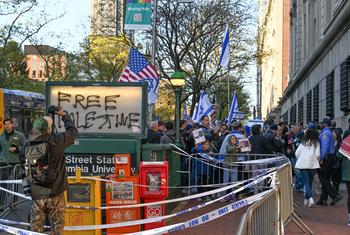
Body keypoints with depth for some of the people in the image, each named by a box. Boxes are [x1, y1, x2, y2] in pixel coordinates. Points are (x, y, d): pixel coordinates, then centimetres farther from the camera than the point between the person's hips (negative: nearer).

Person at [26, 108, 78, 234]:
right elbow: (72, 131, 1)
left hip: (37, 196, 3)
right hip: (55, 195, -3)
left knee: (36, 229, 15)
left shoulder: (28, 146, -6)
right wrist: (64, 115, 18)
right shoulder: (55, 141, -15)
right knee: (57, 228, 9)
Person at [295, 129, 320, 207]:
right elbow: (317, 154, -7)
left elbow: (296, 153, 3)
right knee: (310, 182, 14)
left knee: (306, 182, -1)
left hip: (302, 165, 0)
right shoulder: (316, 143, 2)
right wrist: (318, 160, 13)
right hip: (313, 164, 0)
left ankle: (310, 198, -20)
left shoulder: (303, 143, 7)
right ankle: (306, 199, 20)